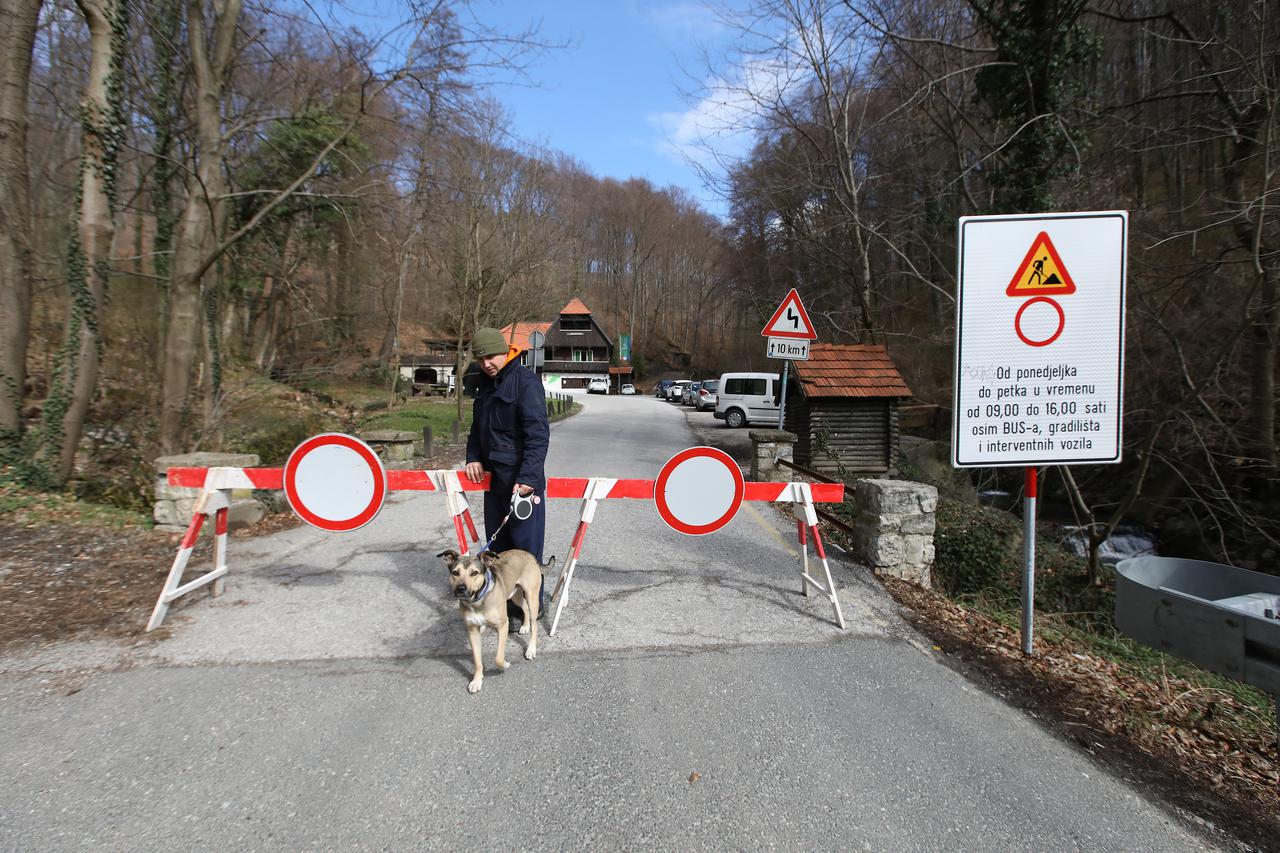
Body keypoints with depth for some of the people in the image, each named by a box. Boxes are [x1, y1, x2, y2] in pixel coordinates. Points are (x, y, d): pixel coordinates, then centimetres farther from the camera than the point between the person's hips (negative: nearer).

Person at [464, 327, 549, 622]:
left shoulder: (526, 382, -13)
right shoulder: (485, 384, 14)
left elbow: (538, 434, -20)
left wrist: (528, 478, -25)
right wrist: (474, 457, 7)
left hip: (521, 480, -8)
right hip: (493, 477, 8)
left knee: (525, 546, -2)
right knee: (497, 545, 14)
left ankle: (533, 606, 11)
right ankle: (505, 600, 27)